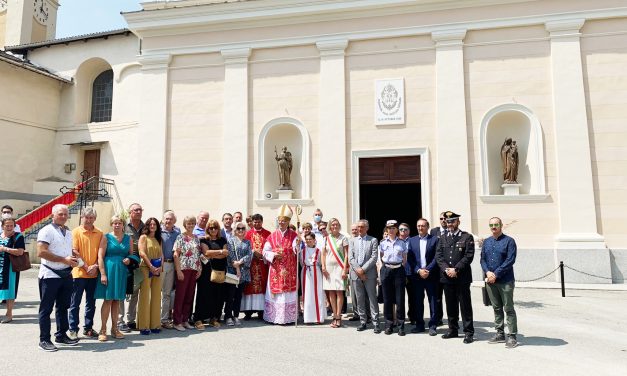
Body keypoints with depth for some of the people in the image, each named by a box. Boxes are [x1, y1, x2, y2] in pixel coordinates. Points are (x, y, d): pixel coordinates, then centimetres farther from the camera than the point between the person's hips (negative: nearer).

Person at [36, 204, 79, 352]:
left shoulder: (69, 232, 14)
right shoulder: (47, 231, -9)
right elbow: (41, 252, -19)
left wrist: (74, 258, 3)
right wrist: (64, 259, -19)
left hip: (66, 275, 7)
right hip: (50, 275, -7)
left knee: (63, 307, 15)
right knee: (46, 309, 3)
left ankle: (61, 335, 26)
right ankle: (44, 340, 11)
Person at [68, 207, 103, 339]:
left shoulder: (99, 233, 6)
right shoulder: (76, 232, -3)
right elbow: (74, 252, -9)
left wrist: (95, 266, -8)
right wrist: (86, 267, -13)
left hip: (94, 274, 3)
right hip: (79, 273, -3)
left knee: (91, 303, 11)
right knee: (75, 303, 4)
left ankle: (88, 328, 22)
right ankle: (73, 329, 13)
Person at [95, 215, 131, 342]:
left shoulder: (128, 238, 10)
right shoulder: (106, 237, -1)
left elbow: (131, 254, 20)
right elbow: (100, 257, -6)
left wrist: (129, 260, -4)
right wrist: (102, 274, -13)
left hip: (122, 271, 4)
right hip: (109, 270, -4)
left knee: (117, 300, 10)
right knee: (108, 300, -2)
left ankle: (114, 328, 19)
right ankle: (103, 330, 8)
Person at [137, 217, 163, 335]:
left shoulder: (159, 240, 17)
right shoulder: (143, 237, 1)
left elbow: (161, 254, 13)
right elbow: (142, 253, -9)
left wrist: (161, 267, -4)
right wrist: (151, 267, -14)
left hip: (157, 270, 5)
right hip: (146, 269, -5)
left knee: (156, 297, 5)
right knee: (145, 297, -3)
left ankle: (155, 324, 11)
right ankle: (143, 326, 2)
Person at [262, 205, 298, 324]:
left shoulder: (293, 235, 5)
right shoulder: (272, 236, 8)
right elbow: (265, 251, 7)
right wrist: (273, 254, -11)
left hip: (290, 270, -1)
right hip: (275, 269, 1)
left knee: (289, 292, -1)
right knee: (275, 292, 1)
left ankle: (288, 317, 6)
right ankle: (273, 317, 9)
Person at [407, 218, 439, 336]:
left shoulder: (434, 239, 1)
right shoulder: (412, 240, 9)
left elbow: (436, 257, -5)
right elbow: (409, 259, 4)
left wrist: (428, 270, -14)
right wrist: (418, 270, -8)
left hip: (431, 275, -2)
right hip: (416, 275, 2)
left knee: (433, 301, 3)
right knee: (417, 301, 7)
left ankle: (433, 325, 12)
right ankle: (419, 325, 17)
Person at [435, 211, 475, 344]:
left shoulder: (467, 237, 0)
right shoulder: (443, 238, 13)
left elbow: (469, 256, -9)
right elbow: (438, 256, 6)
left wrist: (456, 269, -15)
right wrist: (446, 269, -10)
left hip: (462, 277, -4)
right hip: (447, 277, 4)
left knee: (465, 305, 1)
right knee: (451, 305, 11)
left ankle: (468, 332, 9)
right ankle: (453, 330, 23)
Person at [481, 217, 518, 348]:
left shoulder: (509, 241, -5)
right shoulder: (486, 242, 11)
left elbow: (510, 261, -12)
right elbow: (482, 259, 9)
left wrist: (496, 274, -16)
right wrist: (488, 272, -9)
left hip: (505, 281, -5)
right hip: (490, 281, 5)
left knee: (509, 309, 0)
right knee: (497, 308, 13)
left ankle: (512, 337, 6)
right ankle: (500, 334, 23)